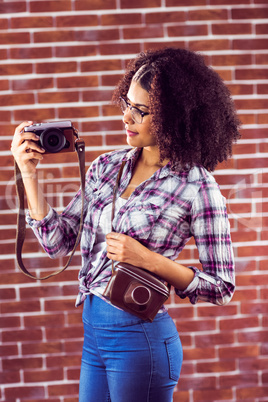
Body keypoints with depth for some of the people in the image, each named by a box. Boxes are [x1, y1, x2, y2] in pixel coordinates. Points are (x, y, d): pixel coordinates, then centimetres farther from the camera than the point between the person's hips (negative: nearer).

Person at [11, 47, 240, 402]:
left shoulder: (197, 185, -12)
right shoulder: (107, 166, 5)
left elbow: (222, 288, -9)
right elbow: (57, 241, 4)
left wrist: (147, 259, -19)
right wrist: (29, 172, -3)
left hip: (141, 337, -6)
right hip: (93, 330, 6)